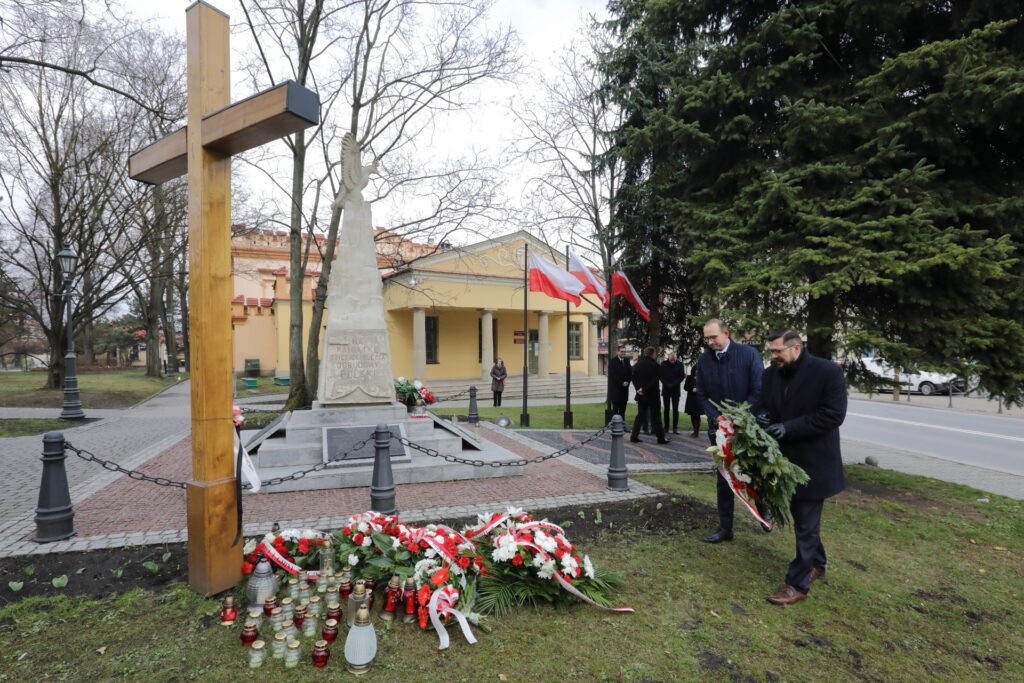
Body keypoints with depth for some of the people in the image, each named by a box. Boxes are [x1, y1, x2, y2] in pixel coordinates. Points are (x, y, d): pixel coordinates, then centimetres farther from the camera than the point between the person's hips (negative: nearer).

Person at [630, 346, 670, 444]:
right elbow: (654, 381, -17)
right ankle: (660, 438, 11)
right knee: (655, 417, 4)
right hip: (652, 395, -5)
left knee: (640, 416, 12)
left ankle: (634, 436, 9)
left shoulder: (638, 364, 3)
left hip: (641, 395, 5)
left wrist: (639, 388, -1)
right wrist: (645, 389, -12)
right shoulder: (654, 365, -14)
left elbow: (634, 378, 2)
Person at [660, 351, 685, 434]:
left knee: (675, 410, 2)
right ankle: (666, 427, 13)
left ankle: (675, 428, 5)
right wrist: (666, 384, -10)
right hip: (666, 389, 1)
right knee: (666, 409, 6)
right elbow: (660, 375, 0)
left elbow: (682, 376, -4)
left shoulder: (680, 365, -2)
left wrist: (673, 384, -13)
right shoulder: (663, 364, 1)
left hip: (676, 390, -1)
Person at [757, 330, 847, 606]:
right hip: (786, 458, 6)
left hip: (813, 462, -6)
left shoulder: (828, 371, -15)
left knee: (806, 524, 2)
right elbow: (764, 406, 8)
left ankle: (798, 583, 14)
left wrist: (788, 427, -24)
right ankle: (816, 564, 43)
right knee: (802, 519, 22)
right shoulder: (771, 374, 0)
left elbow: (833, 415, -20)